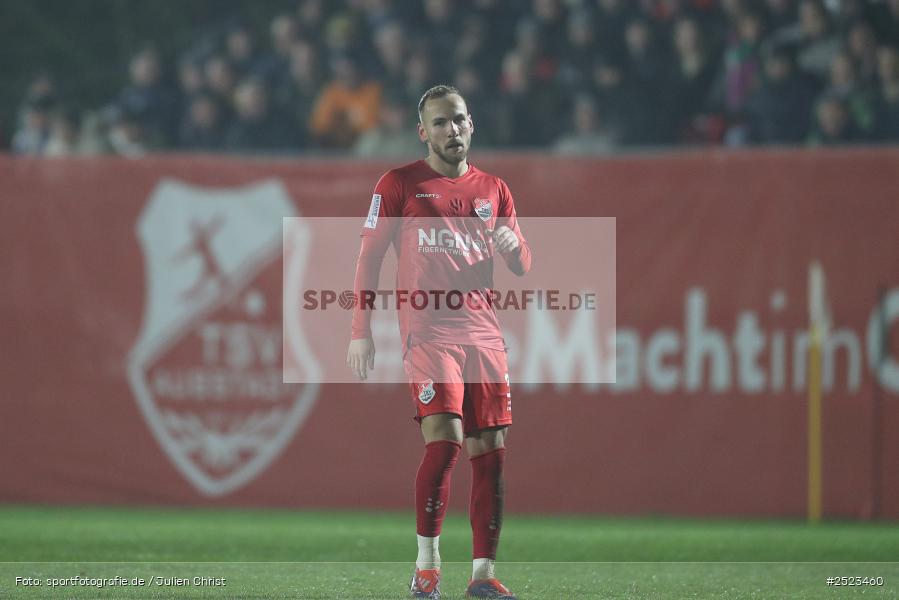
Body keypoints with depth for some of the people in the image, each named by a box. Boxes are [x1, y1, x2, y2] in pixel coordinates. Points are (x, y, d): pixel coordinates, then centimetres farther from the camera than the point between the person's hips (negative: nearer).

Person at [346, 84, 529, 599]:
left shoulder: (493, 189, 15)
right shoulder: (400, 185, 3)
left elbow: (523, 266, 19)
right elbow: (369, 257, 2)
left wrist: (512, 244, -6)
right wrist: (361, 332, -6)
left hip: (483, 332, 5)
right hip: (428, 330, -5)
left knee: (491, 451, -1)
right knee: (444, 439, -19)